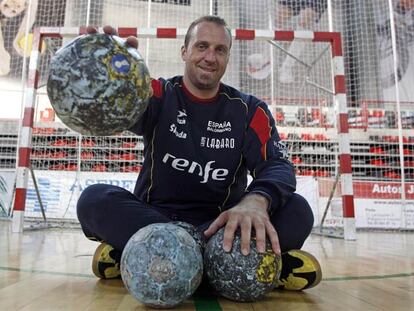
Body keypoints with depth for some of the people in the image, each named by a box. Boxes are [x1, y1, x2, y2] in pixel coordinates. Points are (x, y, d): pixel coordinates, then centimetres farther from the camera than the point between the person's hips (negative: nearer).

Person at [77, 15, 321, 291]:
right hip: (154, 216, 0)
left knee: (297, 211, -22)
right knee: (94, 199, -26)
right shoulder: (160, 95, 2)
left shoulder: (249, 110, 4)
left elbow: (277, 165, -9)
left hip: (221, 226, 1)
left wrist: (256, 200, -33)